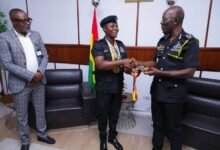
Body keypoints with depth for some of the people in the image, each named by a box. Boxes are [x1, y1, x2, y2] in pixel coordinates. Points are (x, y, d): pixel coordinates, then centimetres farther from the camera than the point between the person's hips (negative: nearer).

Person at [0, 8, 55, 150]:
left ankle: (42, 134, 38)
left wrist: (41, 72, -12)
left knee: (40, 111, 17)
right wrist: (31, 75, -20)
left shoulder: (36, 35, 3)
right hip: (20, 84, -3)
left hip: (39, 81, 4)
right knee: (22, 116, 13)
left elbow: (45, 55, 4)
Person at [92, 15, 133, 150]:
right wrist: (121, 62, -27)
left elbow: (124, 66, 7)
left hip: (118, 86, 5)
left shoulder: (121, 45, 6)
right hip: (104, 87, -4)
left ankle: (112, 137, 43)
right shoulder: (98, 45, -11)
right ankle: (103, 139, 39)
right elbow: (100, 64, -25)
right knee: (103, 115, 14)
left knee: (115, 114, 20)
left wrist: (131, 70, -16)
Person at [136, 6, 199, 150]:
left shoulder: (190, 42, -13)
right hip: (157, 90, 6)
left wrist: (160, 73, -23)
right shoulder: (163, 40, 7)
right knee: (157, 124, 20)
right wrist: (138, 63, 4)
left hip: (174, 93, -6)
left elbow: (190, 72, -19)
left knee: (174, 128, 12)